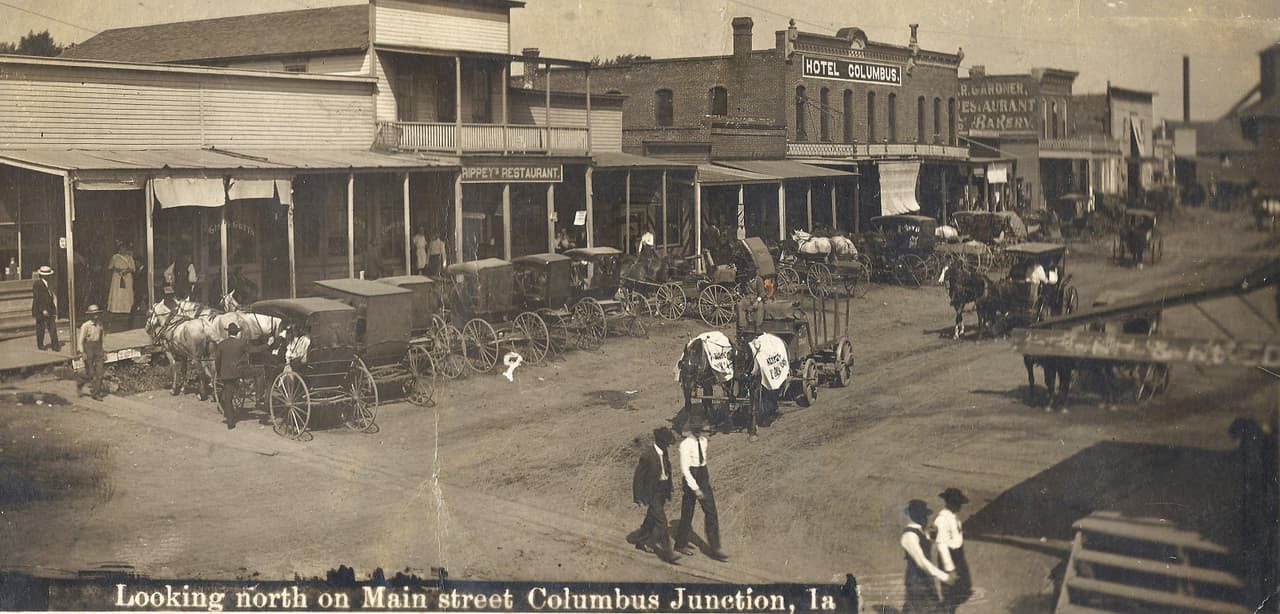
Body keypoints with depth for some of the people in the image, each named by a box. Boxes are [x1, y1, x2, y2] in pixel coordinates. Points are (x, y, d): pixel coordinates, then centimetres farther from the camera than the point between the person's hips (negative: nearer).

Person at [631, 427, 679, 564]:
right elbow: (639, 477, -14)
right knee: (661, 522, -10)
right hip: (652, 493, -8)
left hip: (662, 492, 8)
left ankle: (640, 540, 40)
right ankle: (667, 552, -6)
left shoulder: (665, 453, 5)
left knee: (651, 518, 20)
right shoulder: (647, 455, -19)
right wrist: (641, 498, -13)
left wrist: (668, 491, 19)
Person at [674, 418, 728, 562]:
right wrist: (695, 488, -22)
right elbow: (685, 469, -19)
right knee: (687, 514, 4)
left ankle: (715, 549, 10)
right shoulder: (685, 445, -16)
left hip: (704, 479, 6)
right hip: (690, 480, -6)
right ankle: (681, 545, 21)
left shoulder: (703, 440, 5)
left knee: (711, 513, 4)